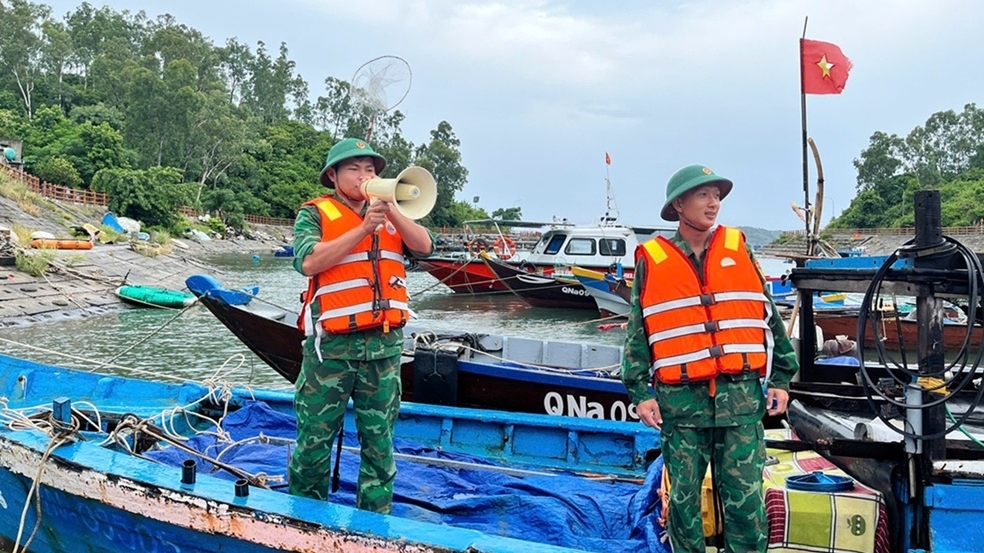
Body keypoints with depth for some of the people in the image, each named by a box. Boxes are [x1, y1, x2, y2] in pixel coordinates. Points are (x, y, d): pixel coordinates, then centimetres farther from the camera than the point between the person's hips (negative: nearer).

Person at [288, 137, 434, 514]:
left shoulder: (389, 216, 16)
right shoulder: (315, 213, 2)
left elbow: (424, 247, 2)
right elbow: (308, 262, -15)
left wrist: (390, 212, -11)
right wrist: (363, 229, -16)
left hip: (384, 344, 4)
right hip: (332, 345, -4)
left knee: (379, 440, 9)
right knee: (315, 437, 3)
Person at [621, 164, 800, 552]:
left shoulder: (738, 249, 9)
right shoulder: (652, 260, 3)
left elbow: (769, 317, 12)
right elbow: (637, 333, 5)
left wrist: (780, 379, 8)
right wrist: (639, 393, 0)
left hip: (742, 398, 1)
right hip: (680, 401, -1)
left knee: (746, 500, 2)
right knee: (683, 499, 9)